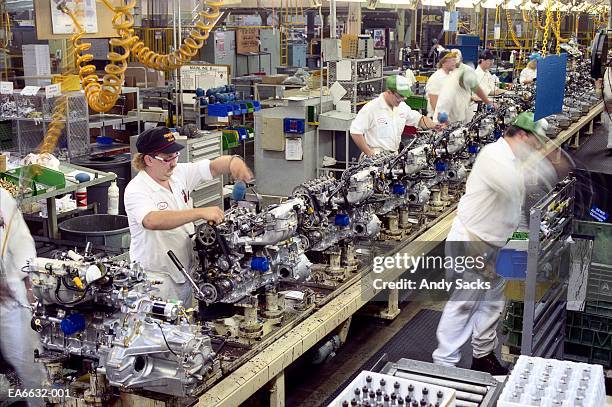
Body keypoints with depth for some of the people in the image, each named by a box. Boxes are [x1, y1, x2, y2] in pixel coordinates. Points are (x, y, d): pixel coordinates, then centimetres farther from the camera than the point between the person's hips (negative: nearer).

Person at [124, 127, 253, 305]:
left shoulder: (179, 173, 2)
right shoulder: (136, 190, -19)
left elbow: (214, 166, 1)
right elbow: (153, 221, -37)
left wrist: (233, 161, -23)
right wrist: (201, 213, -43)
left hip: (185, 273, 7)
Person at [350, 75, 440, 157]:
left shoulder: (402, 106, 10)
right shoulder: (371, 108, -12)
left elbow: (419, 119, 25)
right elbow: (355, 132, -13)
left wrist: (434, 126, 6)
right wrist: (370, 154, -13)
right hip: (377, 157, -7)